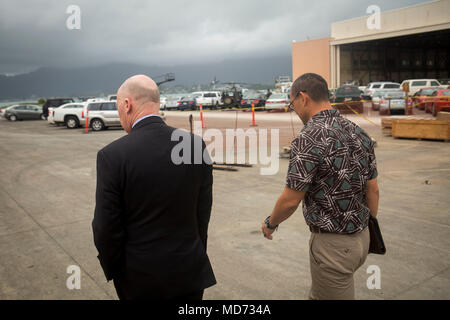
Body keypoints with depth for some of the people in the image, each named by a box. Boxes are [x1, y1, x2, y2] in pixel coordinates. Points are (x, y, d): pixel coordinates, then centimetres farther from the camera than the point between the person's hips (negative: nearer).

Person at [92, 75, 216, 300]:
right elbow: (203, 213, -1)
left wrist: (112, 271, 5)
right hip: (189, 272, 3)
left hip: (140, 275, -2)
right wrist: (195, 257, 12)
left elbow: (106, 228, -13)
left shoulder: (112, 156, -18)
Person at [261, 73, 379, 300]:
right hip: (361, 238, 8)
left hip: (333, 244, -8)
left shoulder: (309, 138, -21)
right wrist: (370, 226, 22)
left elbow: (290, 200, -17)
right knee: (317, 295, 27)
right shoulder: (359, 133, 3)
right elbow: (373, 190, 9)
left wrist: (270, 223, 2)